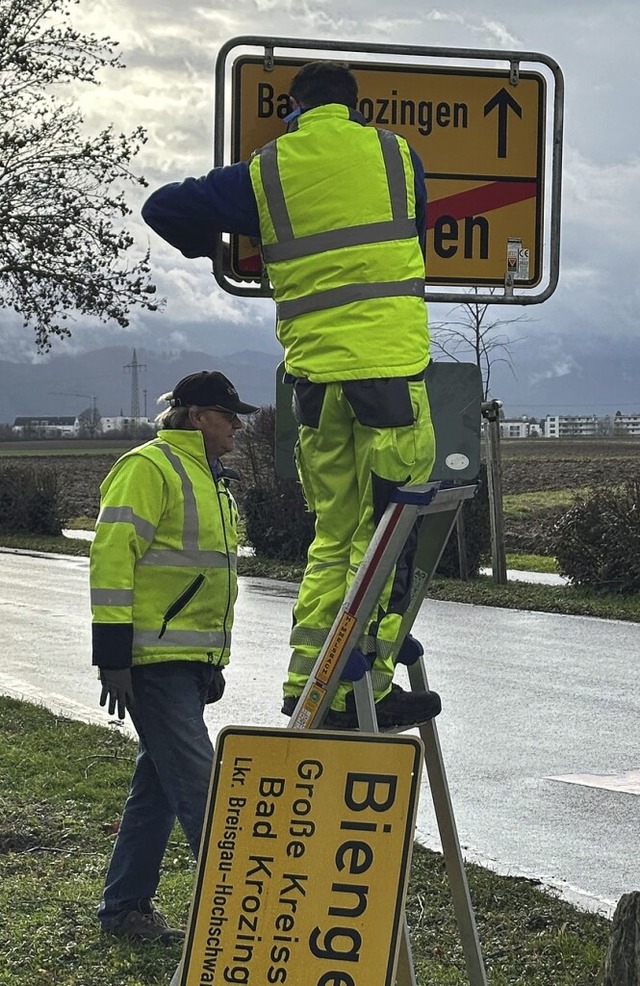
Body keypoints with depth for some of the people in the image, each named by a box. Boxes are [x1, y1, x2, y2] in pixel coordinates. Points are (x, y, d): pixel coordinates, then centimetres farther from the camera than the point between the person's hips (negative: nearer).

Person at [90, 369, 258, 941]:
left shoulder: (209, 479, 20)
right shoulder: (148, 468, -11)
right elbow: (111, 558, -17)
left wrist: (215, 660, 25)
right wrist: (113, 657, -21)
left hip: (192, 662, 10)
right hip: (154, 661, -10)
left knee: (158, 785, 13)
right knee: (199, 787, -10)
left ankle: (125, 906, 21)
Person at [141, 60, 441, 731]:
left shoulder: (264, 172, 8)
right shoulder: (395, 155, 8)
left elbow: (164, 210, 12)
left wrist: (217, 246, 29)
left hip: (313, 370, 3)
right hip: (391, 361, -3)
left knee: (334, 534, 14)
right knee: (384, 530, 0)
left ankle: (307, 683, 12)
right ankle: (363, 687, -2)